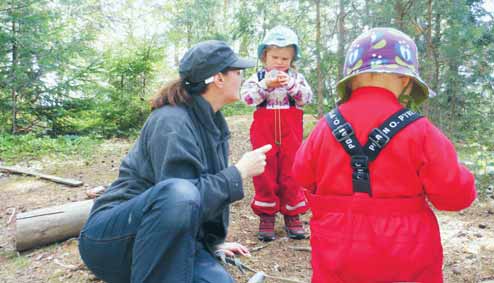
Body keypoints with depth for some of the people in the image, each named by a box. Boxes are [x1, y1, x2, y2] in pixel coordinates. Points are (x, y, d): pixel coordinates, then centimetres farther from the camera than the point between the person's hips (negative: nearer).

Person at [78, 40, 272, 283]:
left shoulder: (211, 122, 7)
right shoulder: (173, 122, -20)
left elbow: (212, 187, 13)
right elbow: (184, 197, -27)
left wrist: (213, 242, 12)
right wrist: (239, 172, -18)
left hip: (167, 240, 8)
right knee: (180, 195, -38)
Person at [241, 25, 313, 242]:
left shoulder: (296, 77, 8)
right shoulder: (258, 77, 4)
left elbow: (306, 97, -6)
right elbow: (246, 96, -11)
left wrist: (290, 84, -18)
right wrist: (266, 84, -22)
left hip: (290, 134, 1)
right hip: (264, 133, 0)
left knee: (290, 172, 7)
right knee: (265, 173, 5)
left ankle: (292, 214, 22)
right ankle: (266, 215, 18)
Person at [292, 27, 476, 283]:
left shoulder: (325, 128, -9)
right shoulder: (419, 131, -17)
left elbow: (303, 176, 5)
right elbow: (455, 194, -11)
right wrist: (459, 175, 11)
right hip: (404, 262, -1)